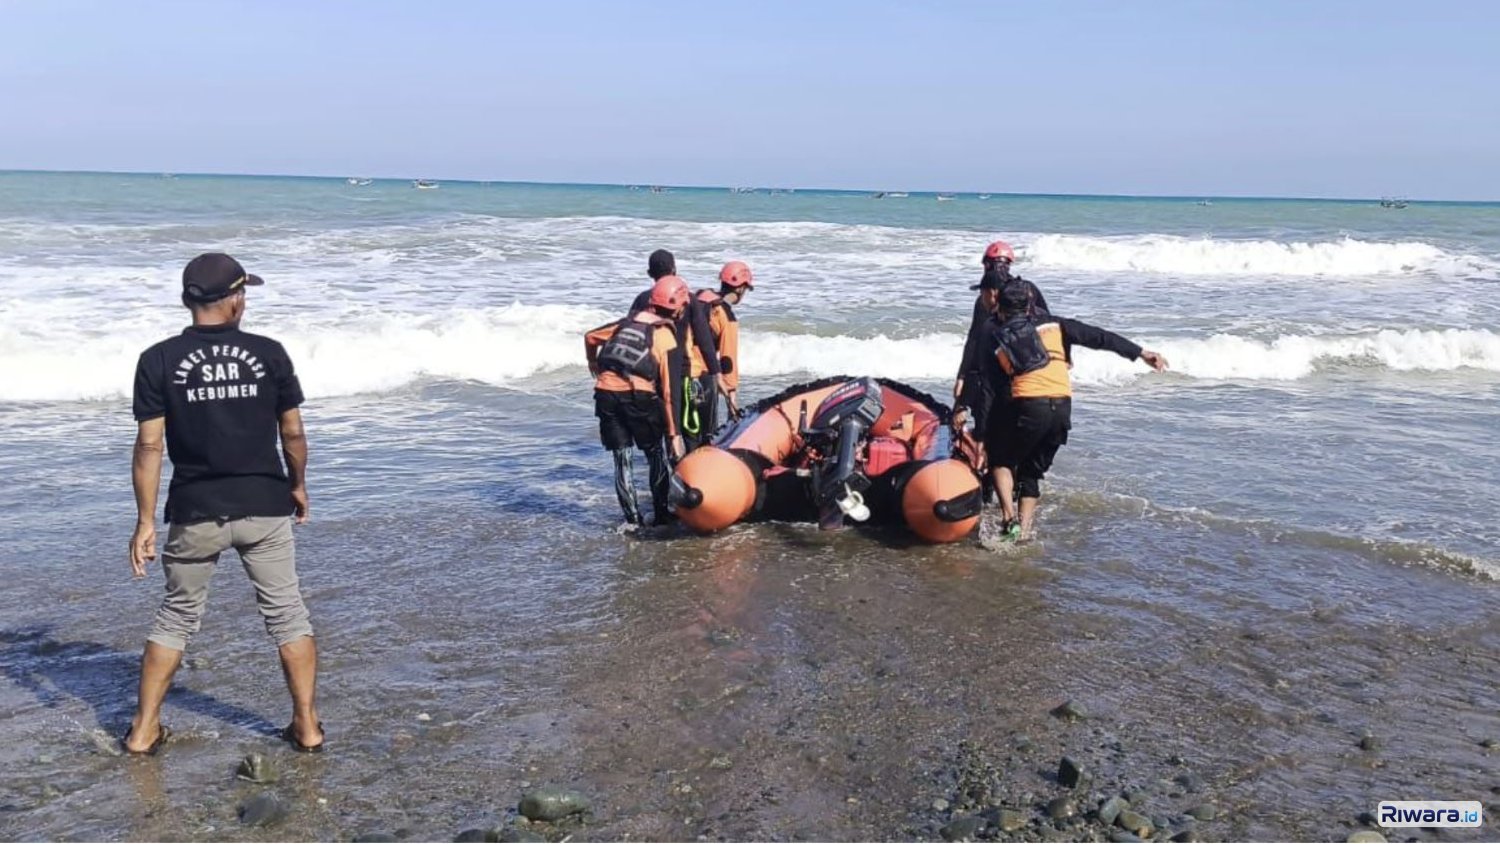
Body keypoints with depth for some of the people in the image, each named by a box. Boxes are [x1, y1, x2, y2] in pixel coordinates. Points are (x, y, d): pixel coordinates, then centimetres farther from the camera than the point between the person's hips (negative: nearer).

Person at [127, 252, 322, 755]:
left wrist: (145, 521, -1)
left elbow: (149, 445, -7)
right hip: (264, 506, 0)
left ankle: (144, 730, 22)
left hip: (194, 512, 1)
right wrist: (297, 485, 19)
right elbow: (292, 433, 2)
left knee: (177, 616, 18)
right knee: (287, 613, 11)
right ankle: (307, 726, 14)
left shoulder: (159, 360, -4)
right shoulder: (269, 354, -3)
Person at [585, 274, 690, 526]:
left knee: (622, 461, 12)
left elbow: (590, 337, 24)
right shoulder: (667, 341, 3)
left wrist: (594, 365, 44)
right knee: (655, 455, 17)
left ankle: (633, 519, 15)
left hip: (605, 395, 4)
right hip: (639, 397, -4)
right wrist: (674, 434, -1)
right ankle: (661, 513, 23)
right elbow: (669, 394, -3)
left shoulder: (627, 322, 15)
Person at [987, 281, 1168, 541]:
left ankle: (1009, 518, 0)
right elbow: (1098, 336, 10)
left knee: (1001, 460, 19)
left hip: (1027, 406, -3)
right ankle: (1024, 532, 15)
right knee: (1032, 471, 20)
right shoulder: (1052, 325, 15)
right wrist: (1140, 352, 10)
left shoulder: (995, 341, 13)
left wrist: (982, 435, 20)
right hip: (1063, 408, 3)